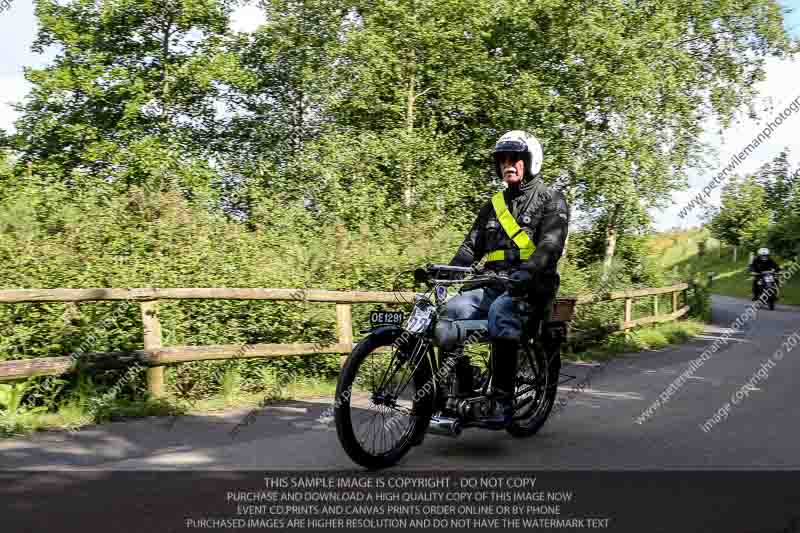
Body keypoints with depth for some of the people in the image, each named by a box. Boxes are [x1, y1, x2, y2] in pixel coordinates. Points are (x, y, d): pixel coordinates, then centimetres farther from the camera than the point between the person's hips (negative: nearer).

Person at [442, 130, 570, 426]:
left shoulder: (551, 200, 5)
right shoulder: (494, 204, 23)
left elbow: (551, 245, -12)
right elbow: (471, 246, 17)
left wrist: (528, 270, -32)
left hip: (531, 284, -5)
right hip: (493, 283, 5)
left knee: (500, 312, -37)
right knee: (454, 309, -23)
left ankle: (503, 400, -33)